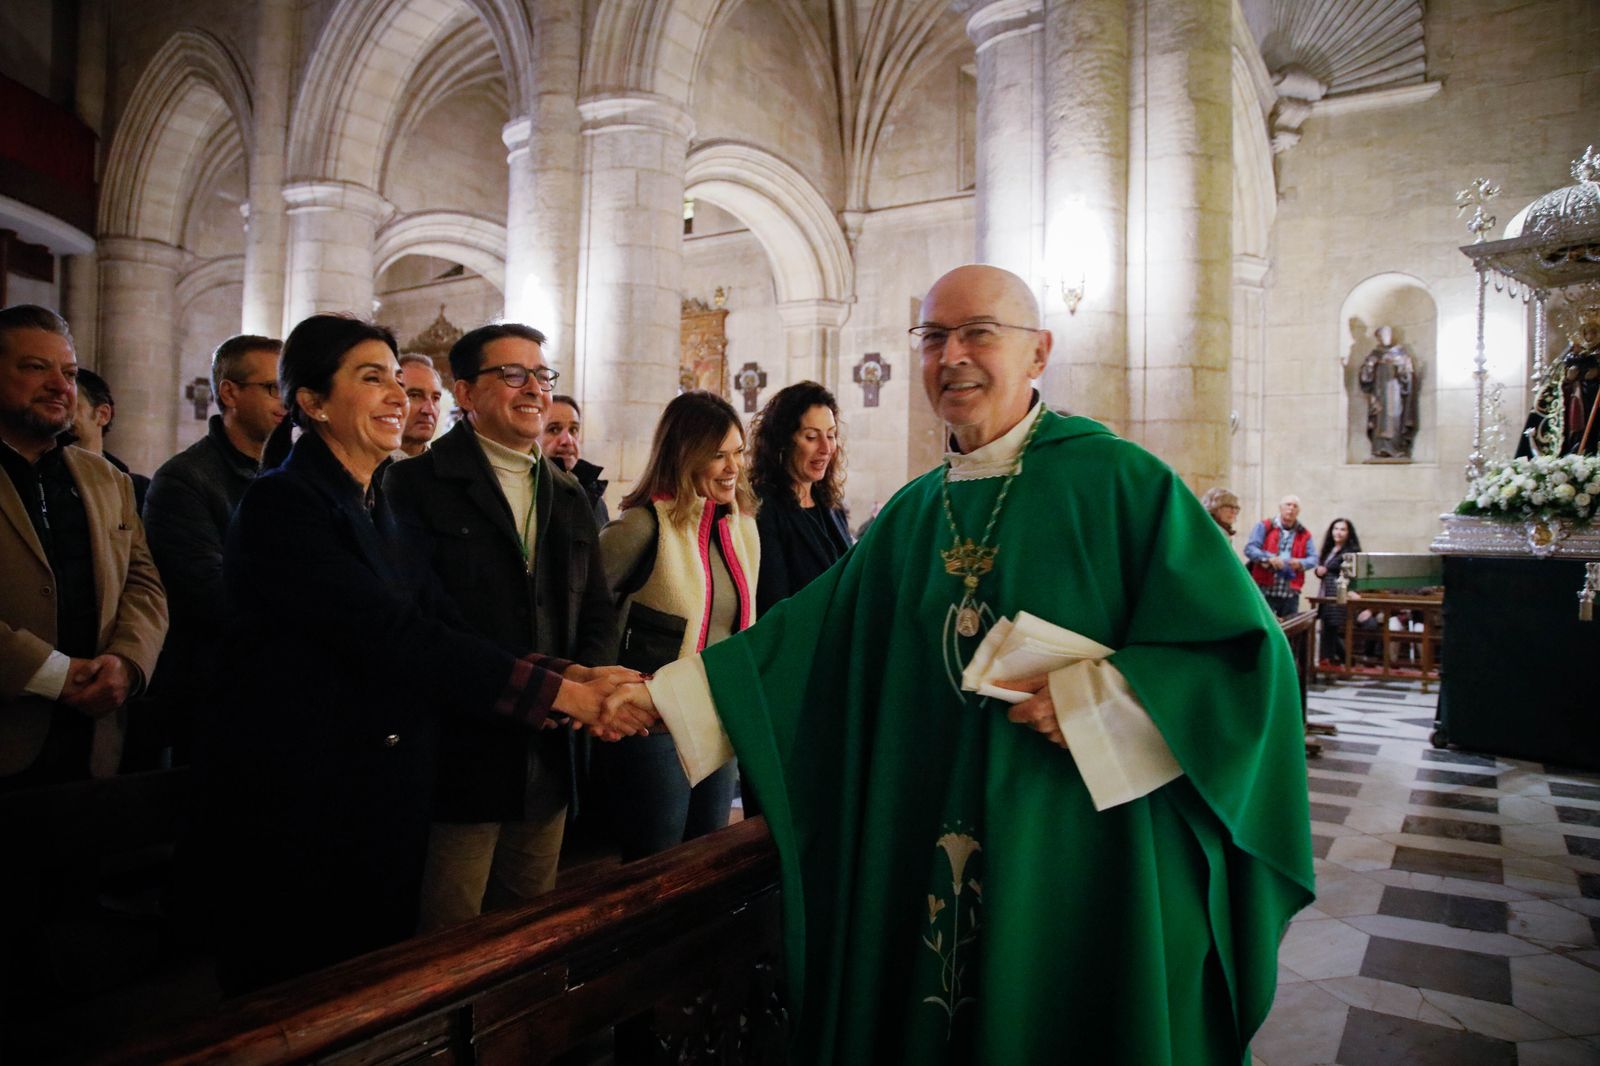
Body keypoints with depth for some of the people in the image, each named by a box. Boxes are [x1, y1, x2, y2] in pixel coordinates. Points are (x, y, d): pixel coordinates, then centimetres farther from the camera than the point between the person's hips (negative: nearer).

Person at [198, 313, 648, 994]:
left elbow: (445, 631, 0)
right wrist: (556, 691, -22)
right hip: (293, 807, -7)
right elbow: (394, 637, -22)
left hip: (387, 803, 7)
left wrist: (577, 677, -15)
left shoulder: (381, 510, 11)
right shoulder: (281, 504, -14)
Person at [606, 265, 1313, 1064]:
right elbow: (813, 639, 6)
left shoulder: (1119, 481, -9)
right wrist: (670, 692, 1)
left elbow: (1245, 646, -11)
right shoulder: (912, 514, 6)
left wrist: (1091, 700, -20)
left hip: (1088, 864, -4)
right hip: (940, 855, 5)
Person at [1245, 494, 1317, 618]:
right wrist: (1269, 558, -23)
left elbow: (1313, 558, 6)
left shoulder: (1304, 534, 13)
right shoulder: (1264, 526, 4)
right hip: (1264, 591, -3)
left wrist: (1300, 563, -17)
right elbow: (1249, 549, -6)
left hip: (1291, 594, 3)